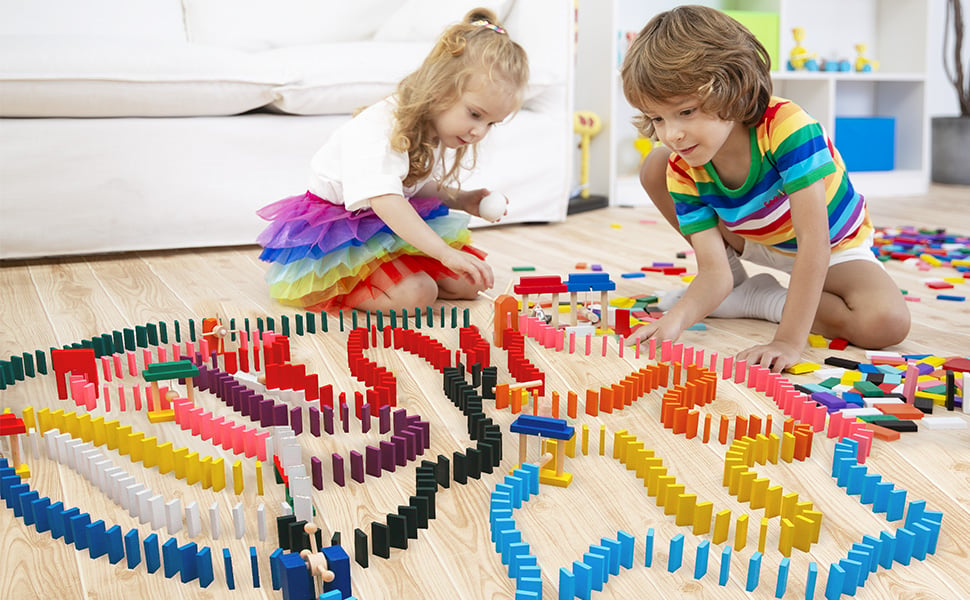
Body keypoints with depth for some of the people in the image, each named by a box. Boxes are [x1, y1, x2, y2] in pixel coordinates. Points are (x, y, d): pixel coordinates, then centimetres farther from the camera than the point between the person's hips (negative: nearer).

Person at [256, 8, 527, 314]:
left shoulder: (437, 129, -2)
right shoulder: (376, 129, -31)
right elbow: (384, 200, -45)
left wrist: (458, 200, -4)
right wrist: (445, 252, -51)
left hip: (401, 224, 9)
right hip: (343, 230, -9)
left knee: (467, 283, 1)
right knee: (416, 294, -28)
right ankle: (332, 286, -5)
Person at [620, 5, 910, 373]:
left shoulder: (787, 127, -38)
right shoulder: (682, 172, -22)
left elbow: (813, 241, -40)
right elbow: (713, 272, -25)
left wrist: (788, 341, -44)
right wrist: (674, 320, -47)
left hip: (833, 246, -3)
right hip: (753, 241, 4)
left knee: (887, 324, -34)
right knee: (654, 168, -12)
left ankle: (760, 299, -10)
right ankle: (737, 284, 3)